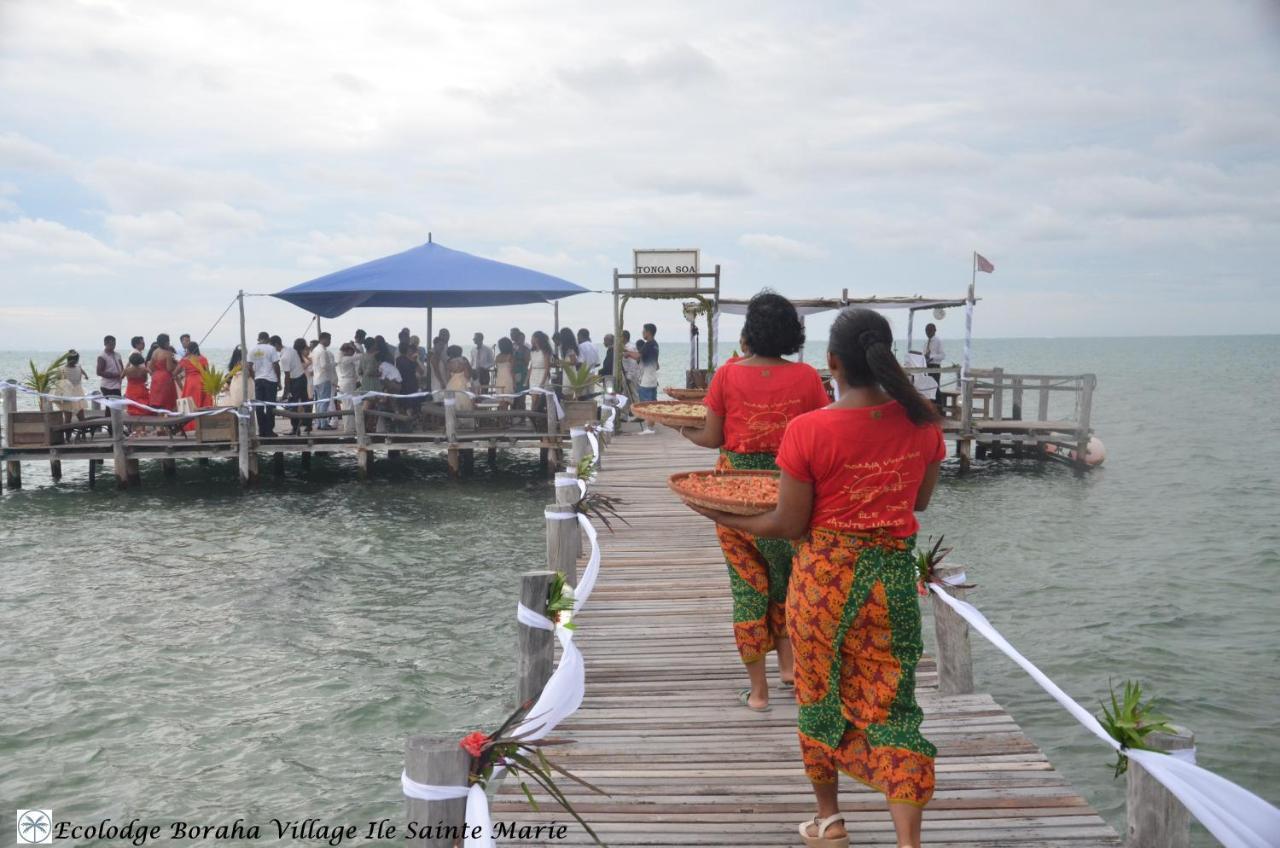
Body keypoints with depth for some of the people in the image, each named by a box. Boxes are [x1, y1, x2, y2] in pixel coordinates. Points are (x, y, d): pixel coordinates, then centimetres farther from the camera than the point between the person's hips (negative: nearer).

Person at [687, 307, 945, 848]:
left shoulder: (807, 431, -17)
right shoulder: (922, 421, -6)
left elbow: (790, 525, -11)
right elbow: (920, 501, 8)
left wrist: (725, 518, 4)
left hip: (824, 575, -2)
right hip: (895, 575, 2)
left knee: (821, 696, 18)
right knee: (890, 707, 11)